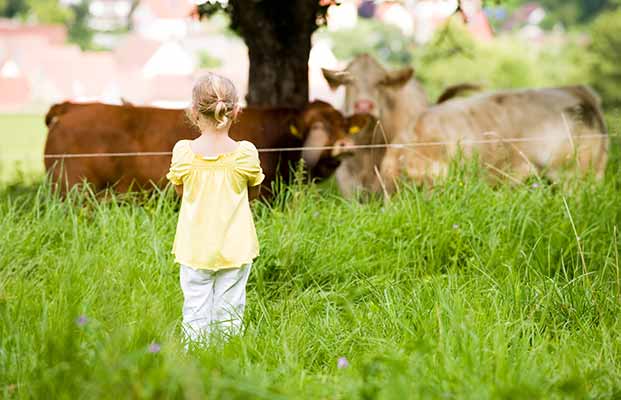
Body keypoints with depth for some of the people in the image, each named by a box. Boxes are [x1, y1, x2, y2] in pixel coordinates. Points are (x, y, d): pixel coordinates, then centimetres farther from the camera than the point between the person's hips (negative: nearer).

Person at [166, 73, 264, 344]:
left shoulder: (183, 152, -9)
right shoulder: (245, 154, -10)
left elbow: (181, 191, 6)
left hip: (195, 248, 0)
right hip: (235, 249, 0)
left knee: (195, 311, 7)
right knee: (229, 314, 8)